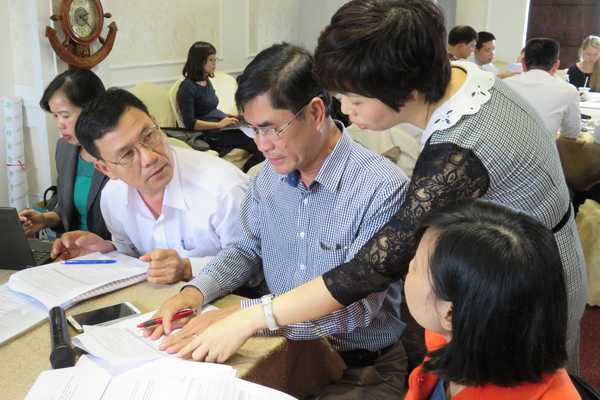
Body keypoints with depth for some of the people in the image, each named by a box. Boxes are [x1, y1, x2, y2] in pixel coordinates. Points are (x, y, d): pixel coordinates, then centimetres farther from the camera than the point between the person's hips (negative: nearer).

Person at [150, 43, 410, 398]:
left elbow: (357, 304, -24)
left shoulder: (383, 188, -20)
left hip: (364, 368, -5)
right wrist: (197, 291, -7)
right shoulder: (271, 175, 1)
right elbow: (247, 250, 13)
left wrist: (244, 314, -28)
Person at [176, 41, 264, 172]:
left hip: (222, 128, 9)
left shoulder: (207, 82, 17)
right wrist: (219, 124, -17)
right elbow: (190, 123, -15)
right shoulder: (188, 87, -9)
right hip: (210, 135, -9)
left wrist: (228, 116, 11)